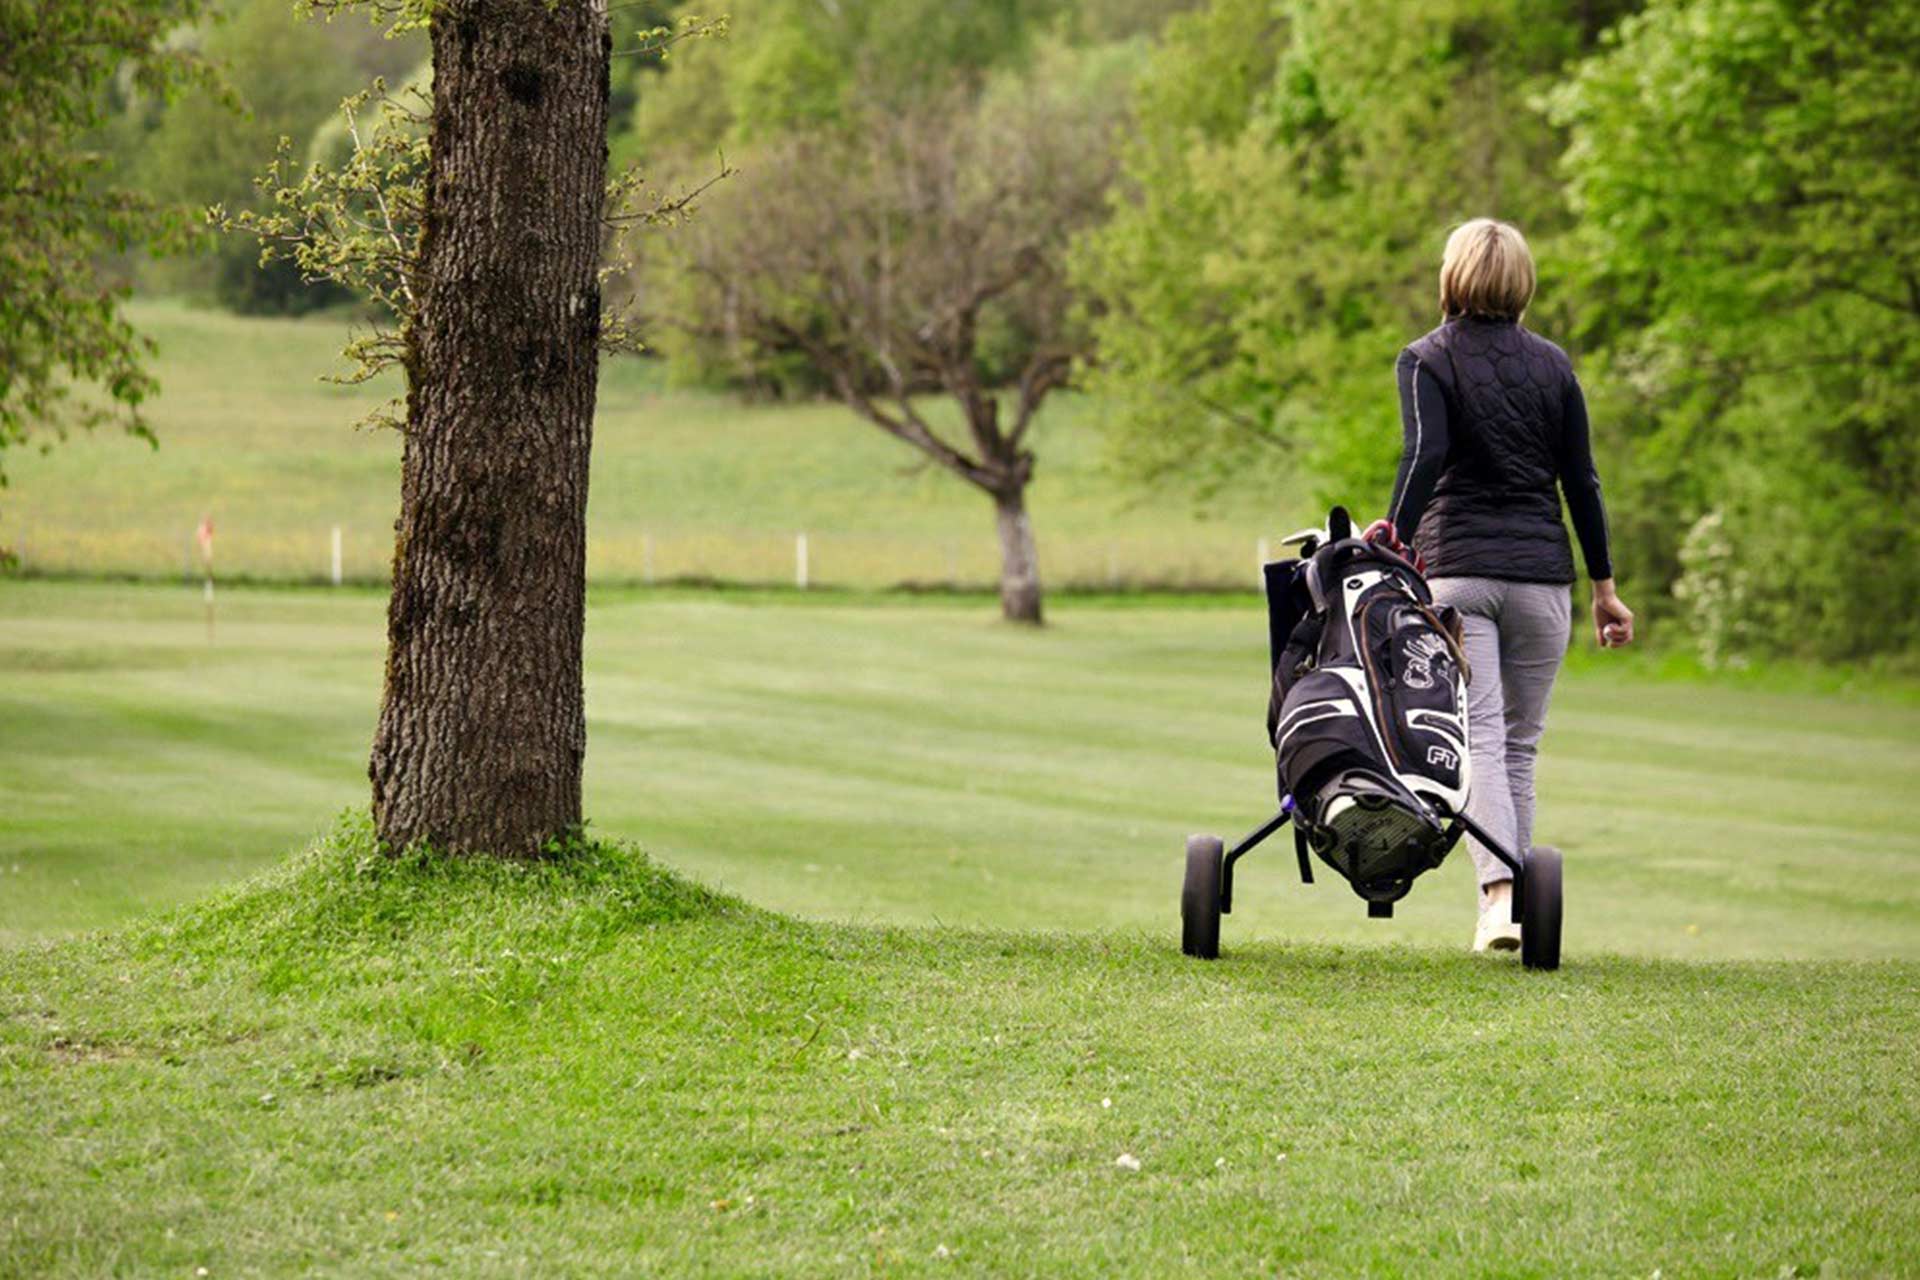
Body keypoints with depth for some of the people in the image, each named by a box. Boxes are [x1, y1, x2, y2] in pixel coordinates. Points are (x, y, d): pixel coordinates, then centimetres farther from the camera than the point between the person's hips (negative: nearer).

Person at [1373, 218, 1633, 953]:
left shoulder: (1426, 361, 0)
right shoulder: (1552, 365, 9)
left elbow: (1425, 455, -17)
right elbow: (1580, 481, 9)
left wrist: (1398, 534, -16)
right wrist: (1604, 586, 13)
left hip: (1455, 569, -2)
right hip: (1541, 574, 2)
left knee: (1478, 739, -7)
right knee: (1521, 744, 10)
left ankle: (1500, 894, -24)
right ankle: (1516, 896, 9)